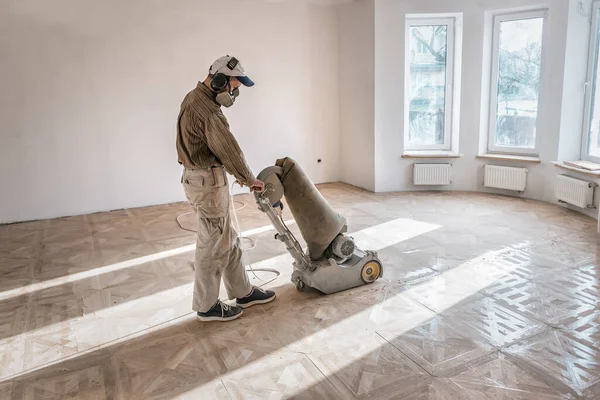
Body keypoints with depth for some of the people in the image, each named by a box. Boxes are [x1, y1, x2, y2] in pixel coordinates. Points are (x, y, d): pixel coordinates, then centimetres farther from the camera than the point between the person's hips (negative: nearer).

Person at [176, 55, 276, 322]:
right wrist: (250, 179, -6)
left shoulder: (197, 99, 14)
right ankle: (206, 305, 16)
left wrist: (238, 175, 16)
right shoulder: (205, 108, -21)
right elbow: (228, 149, -18)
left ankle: (242, 292, 29)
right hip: (207, 183, -11)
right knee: (212, 246, 1)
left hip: (204, 178, 11)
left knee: (227, 240, 17)